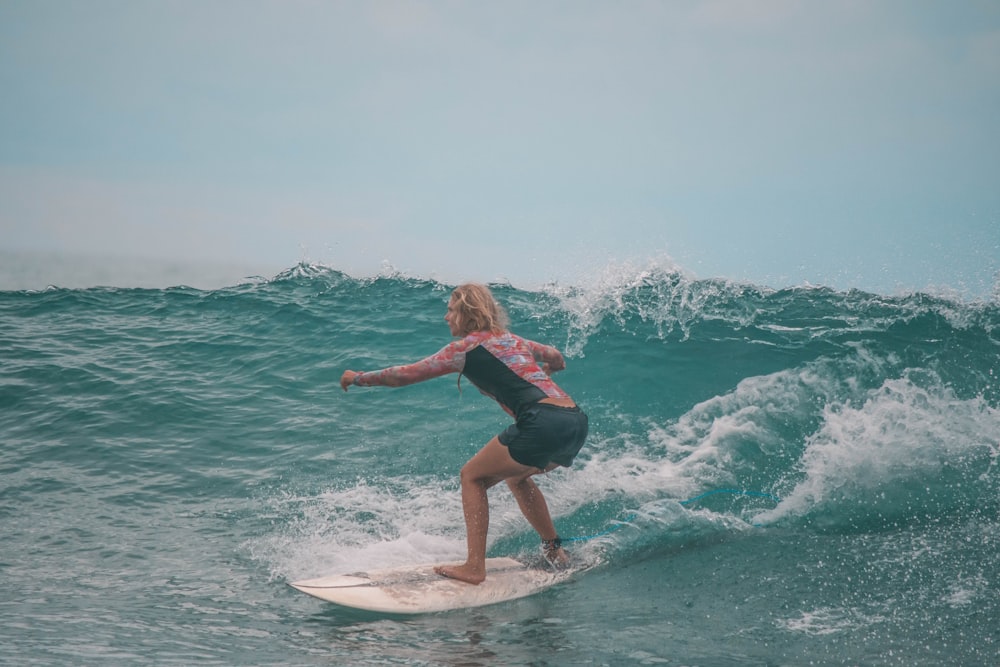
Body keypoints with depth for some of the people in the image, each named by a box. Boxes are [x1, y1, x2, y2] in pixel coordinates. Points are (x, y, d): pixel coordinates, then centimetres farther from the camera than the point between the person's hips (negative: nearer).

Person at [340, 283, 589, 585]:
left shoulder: (467, 346, 5)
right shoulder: (514, 340, 25)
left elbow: (406, 374, 11)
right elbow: (556, 358, 42)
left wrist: (358, 378, 24)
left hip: (542, 421, -8)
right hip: (577, 421, 8)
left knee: (473, 476, 8)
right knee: (516, 477, 31)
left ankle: (475, 567, 0)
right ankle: (554, 550, 32)